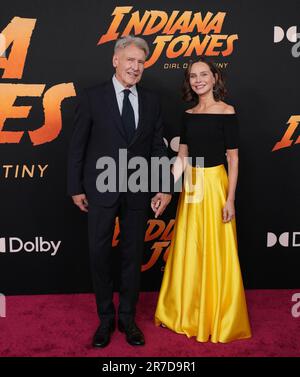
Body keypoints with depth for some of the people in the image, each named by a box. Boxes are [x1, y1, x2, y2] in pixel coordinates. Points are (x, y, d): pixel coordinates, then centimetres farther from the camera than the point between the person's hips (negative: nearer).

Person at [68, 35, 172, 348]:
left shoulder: (151, 101, 6)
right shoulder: (92, 97, -3)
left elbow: (157, 147, 7)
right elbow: (77, 145, -2)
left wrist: (165, 187, 0)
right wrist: (76, 187, -3)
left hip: (137, 192, 2)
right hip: (101, 191, -2)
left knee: (133, 255, 11)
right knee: (99, 254, 7)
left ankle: (127, 318, 29)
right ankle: (105, 318, 26)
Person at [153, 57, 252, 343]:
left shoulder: (226, 113, -7)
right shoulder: (188, 115, 8)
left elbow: (233, 159, -8)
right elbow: (181, 158, 8)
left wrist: (230, 199, -13)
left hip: (215, 185, -5)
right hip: (190, 187, 5)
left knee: (215, 252, 4)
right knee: (188, 251, 13)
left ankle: (217, 318, 24)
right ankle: (187, 313, 31)